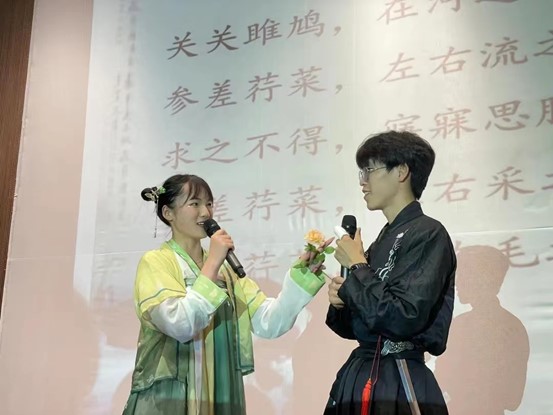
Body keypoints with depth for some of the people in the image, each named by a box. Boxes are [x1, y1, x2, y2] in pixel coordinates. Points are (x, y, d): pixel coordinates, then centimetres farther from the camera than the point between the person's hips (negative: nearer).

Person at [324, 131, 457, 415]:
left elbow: (402, 320, -24)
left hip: (399, 385, -8)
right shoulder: (384, 239, 10)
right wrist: (342, 300, -6)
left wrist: (357, 265, -13)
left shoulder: (427, 234, -13)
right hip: (359, 378, 8)